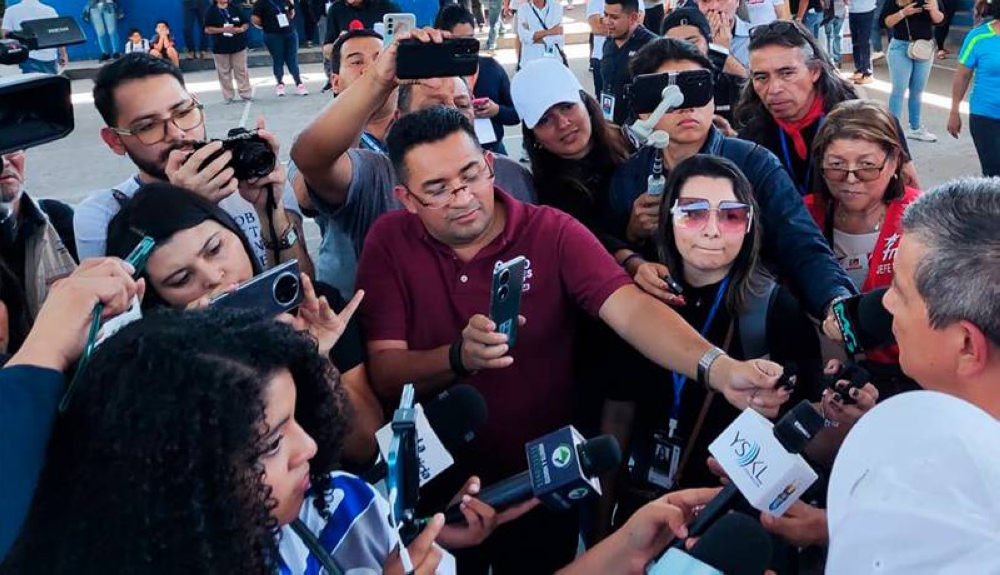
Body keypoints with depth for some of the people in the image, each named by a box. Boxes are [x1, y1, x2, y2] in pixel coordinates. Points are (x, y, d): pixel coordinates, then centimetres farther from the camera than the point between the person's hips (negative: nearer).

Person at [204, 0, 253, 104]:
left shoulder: (235, 9, 8)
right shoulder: (211, 11, -2)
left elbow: (246, 24, 12)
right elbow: (207, 29, -9)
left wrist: (241, 29, -11)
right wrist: (223, 29, -20)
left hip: (239, 46, 2)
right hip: (220, 49, -2)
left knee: (242, 71, 4)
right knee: (224, 73, 3)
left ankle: (246, 94, 12)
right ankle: (228, 97, 11)